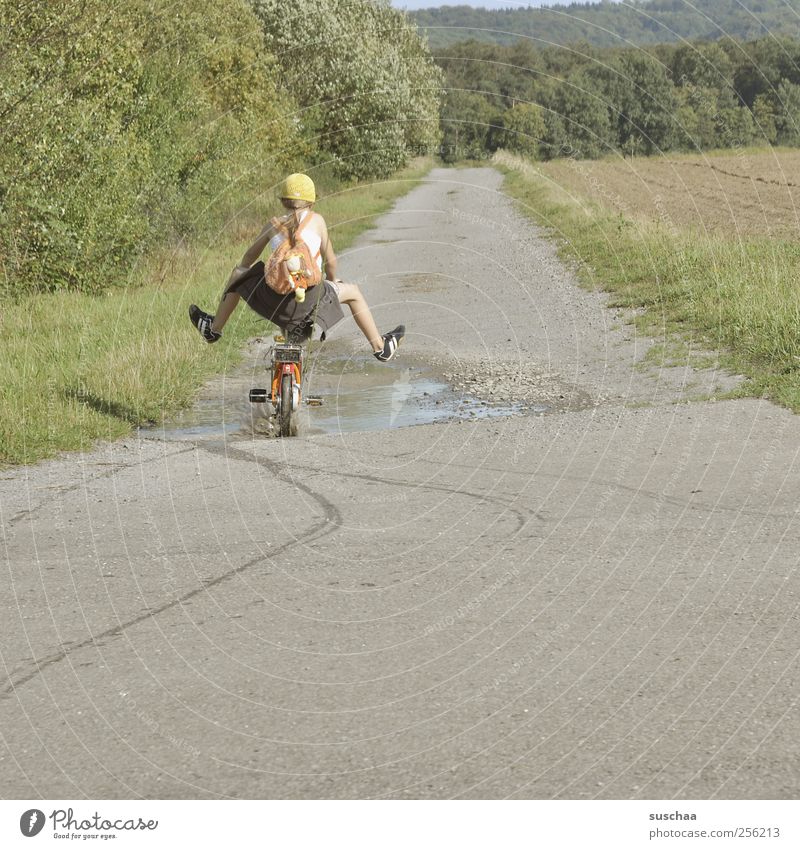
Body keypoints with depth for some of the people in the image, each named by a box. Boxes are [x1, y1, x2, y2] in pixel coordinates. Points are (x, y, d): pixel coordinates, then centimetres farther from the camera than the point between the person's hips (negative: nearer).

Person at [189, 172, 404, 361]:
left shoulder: (273, 225, 8)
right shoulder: (316, 220, 1)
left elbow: (249, 258, 22)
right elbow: (330, 260, 5)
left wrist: (241, 269, 45)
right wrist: (332, 280, 27)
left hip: (274, 297, 2)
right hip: (310, 297, -2)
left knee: (239, 274, 31)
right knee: (353, 292, 25)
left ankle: (214, 329, 42)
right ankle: (380, 347, 32)